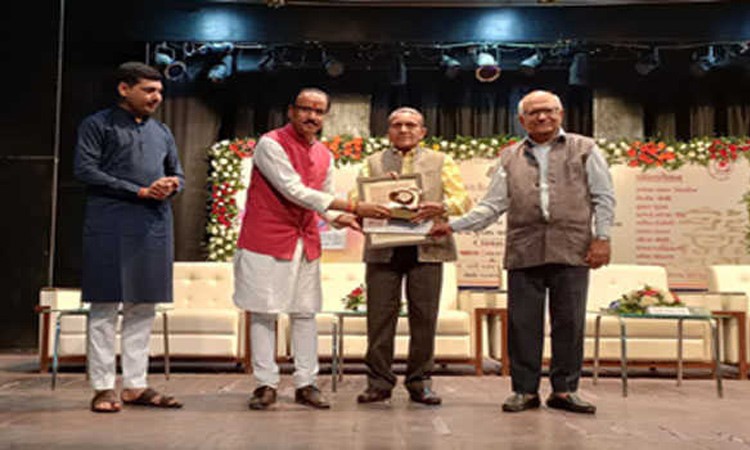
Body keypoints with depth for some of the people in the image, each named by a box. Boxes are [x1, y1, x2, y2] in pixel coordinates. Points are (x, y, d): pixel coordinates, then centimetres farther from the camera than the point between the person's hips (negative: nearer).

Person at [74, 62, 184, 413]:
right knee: (105, 306, -2)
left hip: (155, 227, 6)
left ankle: (135, 386, 14)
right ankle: (103, 387, 6)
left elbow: (177, 174, 23)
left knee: (143, 308, 7)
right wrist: (140, 191, -13)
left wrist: (171, 184, -4)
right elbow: (85, 170, -8)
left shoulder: (162, 132, 20)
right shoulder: (97, 125, 3)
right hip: (110, 227, -5)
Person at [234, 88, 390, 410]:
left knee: (305, 314, 6)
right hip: (267, 241, -6)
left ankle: (306, 384, 12)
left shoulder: (324, 156, 12)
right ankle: (266, 384, 8)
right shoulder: (271, 144, -10)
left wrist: (340, 218, -6)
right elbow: (295, 191, -20)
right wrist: (354, 207, -22)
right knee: (263, 312, -1)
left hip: (305, 244, 6)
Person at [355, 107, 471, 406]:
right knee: (380, 316, -1)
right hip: (383, 249, 1)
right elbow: (356, 199, 8)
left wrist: (441, 207, -16)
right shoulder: (373, 163, 19)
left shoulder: (441, 162, 16)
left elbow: (463, 199, 5)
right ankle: (379, 381, 9)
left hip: (426, 249, 0)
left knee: (424, 317, 0)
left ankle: (420, 383, 12)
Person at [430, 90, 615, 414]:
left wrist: (602, 238, -3)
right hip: (524, 252, 1)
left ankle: (564, 390, 14)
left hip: (571, 251, -1)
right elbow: (492, 205, 12)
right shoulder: (510, 158, 16)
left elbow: (603, 197, 8)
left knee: (569, 323, 2)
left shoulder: (584, 150, 11)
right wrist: (454, 226, 1)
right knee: (523, 324, 1)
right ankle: (525, 390, 12)